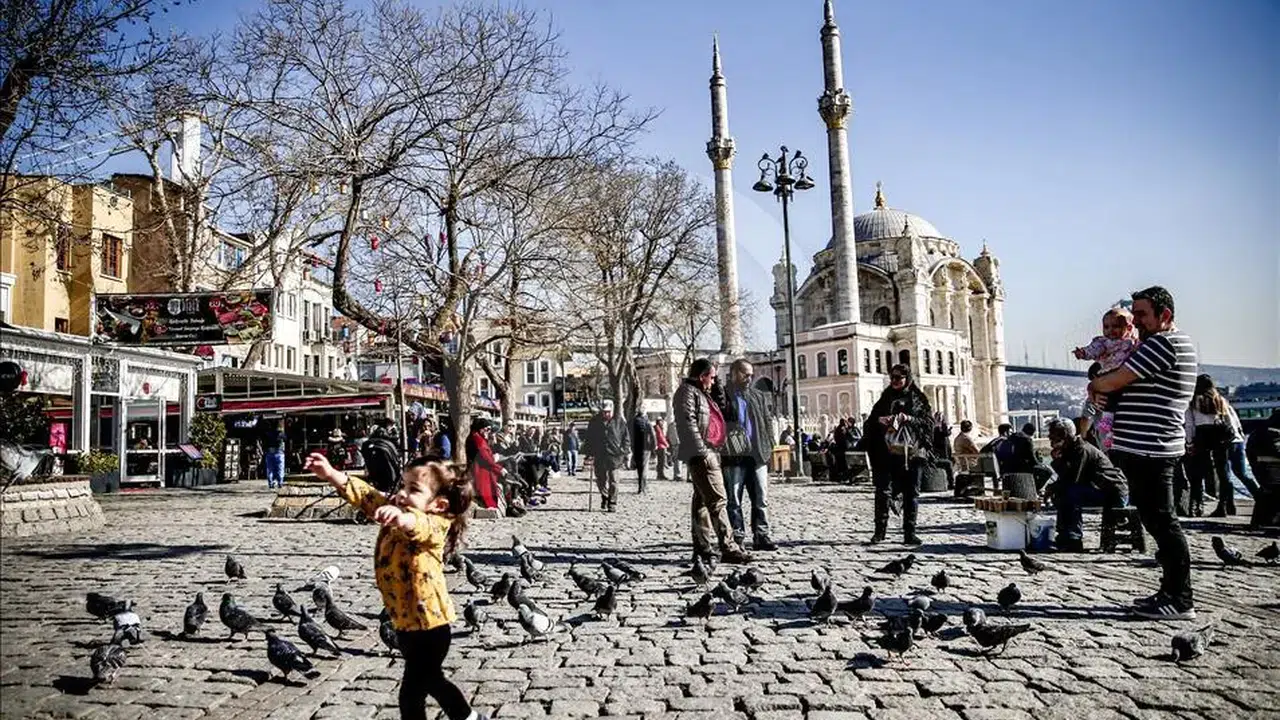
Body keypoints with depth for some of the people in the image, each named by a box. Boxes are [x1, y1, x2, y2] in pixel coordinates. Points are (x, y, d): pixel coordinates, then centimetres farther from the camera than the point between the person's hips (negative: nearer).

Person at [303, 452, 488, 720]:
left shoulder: (434, 525, -23)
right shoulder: (394, 510, 1)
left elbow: (419, 525, -45)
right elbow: (366, 496, -3)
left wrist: (401, 518, -67)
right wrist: (331, 474, -17)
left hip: (428, 623, -9)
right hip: (405, 621, 9)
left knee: (411, 693, 2)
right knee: (430, 680, 25)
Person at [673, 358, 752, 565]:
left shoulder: (699, 393, 24)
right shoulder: (687, 392, -8)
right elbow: (688, 424, -18)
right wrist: (702, 452, -22)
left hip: (708, 453, 11)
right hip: (701, 455, -11)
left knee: (702, 500, 11)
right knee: (718, 501, -13)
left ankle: (701, 547, 16)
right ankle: (728, 549, -15)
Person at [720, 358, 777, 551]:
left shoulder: (757, 395, 17)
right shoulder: (723, 395, 1)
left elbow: (767, 421, 19)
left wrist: (768, 445, 8)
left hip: (758, 455, 5)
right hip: (734, 457, -4)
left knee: (761, 499, 6)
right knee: (733, 501, 2)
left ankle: (761, 536, 14)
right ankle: (738, 538, 9)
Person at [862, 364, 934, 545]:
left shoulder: (918, 399, 9)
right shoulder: (884, 399, 15)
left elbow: (929, 422, 0)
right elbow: (870, 423, 11)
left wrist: (910, 419, -15)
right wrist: (879, 420, -11)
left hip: (912, 453, -1)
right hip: (887, 452, 1)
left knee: (911, 493, 3)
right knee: (883, 491, -8)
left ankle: (910, 533, 11)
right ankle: (880, 531, -2)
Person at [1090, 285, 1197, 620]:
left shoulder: (1162, 343, -14)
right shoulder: (1176, 343, 21)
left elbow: (1115, 381, -16)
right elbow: (1126, 385, 24)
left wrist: (1094, 384, 5)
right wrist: (1105, 391, 4)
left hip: (1148, 448, -11)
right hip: (1146, 447, 11)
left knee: (1161, 521, -6)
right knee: (1158, 521, 15)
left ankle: (1181, 601, 0)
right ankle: (1171, 591, 23)